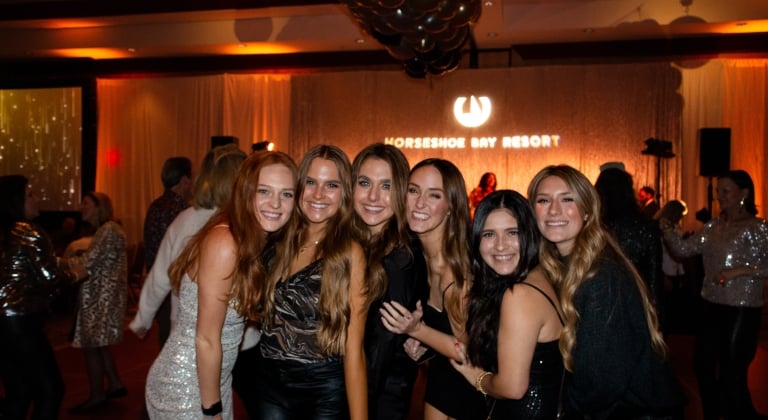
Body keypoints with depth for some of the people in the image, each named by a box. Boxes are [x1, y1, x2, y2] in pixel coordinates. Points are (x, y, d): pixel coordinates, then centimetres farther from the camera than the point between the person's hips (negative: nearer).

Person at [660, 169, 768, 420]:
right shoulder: (714, 226, 7)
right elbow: (684, 249, 2)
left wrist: (740, 270, -22)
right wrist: (669, 232, -14)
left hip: (741, 309, -6)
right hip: (711, 306, 7)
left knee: (731, 373, 4)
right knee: (703, 364, 16)